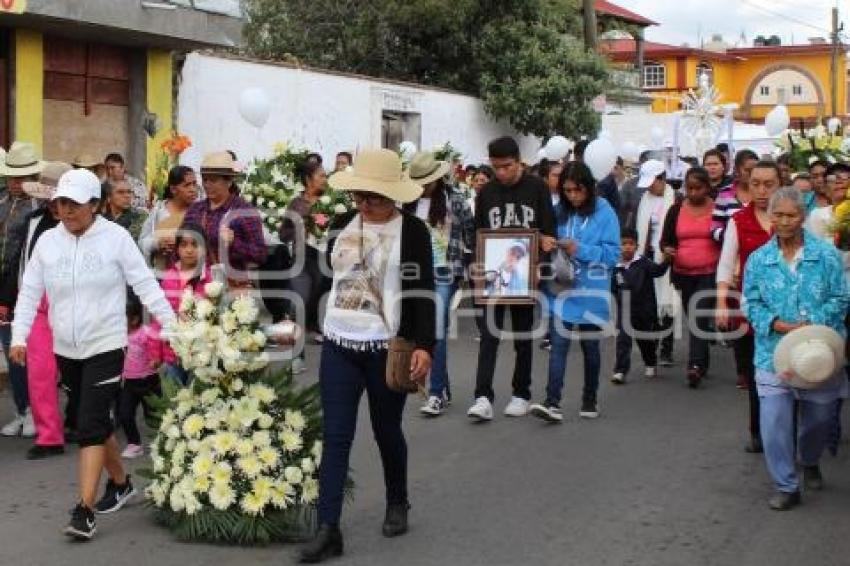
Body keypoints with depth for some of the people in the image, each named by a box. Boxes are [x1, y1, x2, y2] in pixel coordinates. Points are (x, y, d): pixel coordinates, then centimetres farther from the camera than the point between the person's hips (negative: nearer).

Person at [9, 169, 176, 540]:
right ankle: (121, 482, 37)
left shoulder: (116, 237, -8)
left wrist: (172, 325, -13)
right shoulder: (48, 241, 3)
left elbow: (146, 285, -8)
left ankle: (84, 511, -11)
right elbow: (30, 292, 6)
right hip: (65, 349, 5)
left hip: (105, 346, -5)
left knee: (90, 426, -12)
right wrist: (19, 336, -4)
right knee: (97, 420, 17)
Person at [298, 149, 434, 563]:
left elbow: (422, 293, -11)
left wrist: (424, 345, -19)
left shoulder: (412, 230, -7)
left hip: (386, 348, -3)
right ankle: (328, 530, -1)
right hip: (338, 345, 4)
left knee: (386, 431, 11)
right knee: (335, 437, -1)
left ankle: (397, 504, 36)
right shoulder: (341, 224, 7)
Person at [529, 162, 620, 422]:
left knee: (590, 346, 13)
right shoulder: (558, 212, 3)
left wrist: (580, 250, -21)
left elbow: (613, 253, -12)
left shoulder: (604, 213, -8)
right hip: (561, 289, 2)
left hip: (591, 293, -2)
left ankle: (590, 400, 29)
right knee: (558, 345, -9)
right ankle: (552, 403, -14)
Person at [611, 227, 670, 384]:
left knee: (646, 340, 17)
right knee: (623, 341, -7)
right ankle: (621, 371, -7)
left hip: (645, 310, -1)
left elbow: (658, 270, -24)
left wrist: (667, 260, -39)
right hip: (625, 311, 1)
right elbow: (614, 288, 9)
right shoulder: (617, 267, -2)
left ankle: (650, 364, 40)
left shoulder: (643, 262, -10)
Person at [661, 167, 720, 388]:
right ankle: (703, 362, 26)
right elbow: (665, 239, 7)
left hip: (710, 274, -4)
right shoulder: (676, 210, 5)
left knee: (700, 317, -17)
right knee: (692, 319, 12)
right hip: (683, 274, 4)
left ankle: (695, 366, -23)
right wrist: (667, 248, -13)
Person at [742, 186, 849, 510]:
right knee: (774, 420, -8)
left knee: (819, 417, 14)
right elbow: (752, 305, 0)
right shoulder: (758, 259, 2)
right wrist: (784, 327, -15)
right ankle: (786, 487, 5)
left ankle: (810, 463, 44)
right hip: (774, 353, 0)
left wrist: (811, 325, -17)